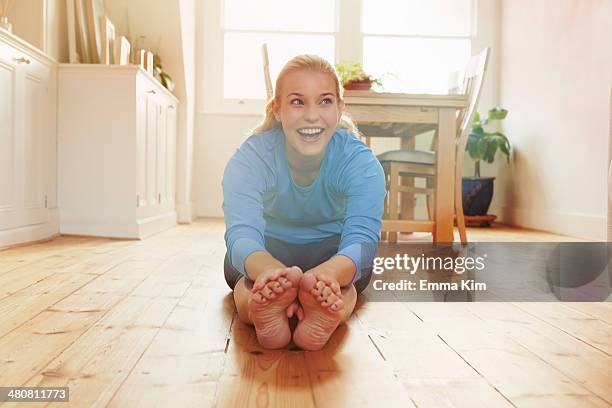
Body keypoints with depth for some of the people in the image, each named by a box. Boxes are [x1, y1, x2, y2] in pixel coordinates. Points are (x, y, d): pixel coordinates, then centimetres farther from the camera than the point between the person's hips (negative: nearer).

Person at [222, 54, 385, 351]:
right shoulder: (250, 158, -24)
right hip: (269, 247, 0)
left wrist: (325, 274, -65)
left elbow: (361, 236, -40)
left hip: (332, 250, 1)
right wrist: (272, 271, -66)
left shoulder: (360, 162, -23)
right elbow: (242, 231, -40)